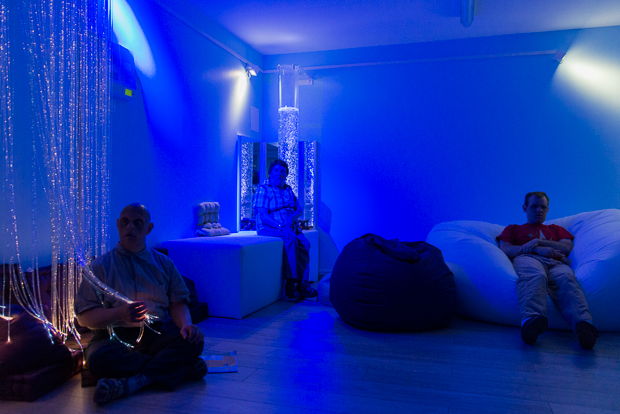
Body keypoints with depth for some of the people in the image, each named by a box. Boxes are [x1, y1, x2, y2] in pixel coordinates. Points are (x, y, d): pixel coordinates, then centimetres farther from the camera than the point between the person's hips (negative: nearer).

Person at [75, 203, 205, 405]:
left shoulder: (163, 263, 14)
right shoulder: (101, 266, 6)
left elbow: (177, 303, 10)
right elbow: (84, 317, 0)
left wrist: (186, 324, -13)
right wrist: (120, 313, -20)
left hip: (158, 333, 1)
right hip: (114, 336, -1)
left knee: (193, 342, -26)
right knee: (98, 358, -35)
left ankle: (130, 383, -30)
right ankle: (180, 365, -22)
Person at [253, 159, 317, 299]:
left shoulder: (288, 190, 19)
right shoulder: (263, 189, -1)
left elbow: (300, 210, 15)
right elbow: (263, 216, -12)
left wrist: (292, 217, -9)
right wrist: (282, 227, -24)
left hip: (290, 227, 5)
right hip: (268, 228, -5)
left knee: (305, 243, -25)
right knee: (291, 239, -34)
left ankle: (302, 284, -29)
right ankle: (291, 284, -31)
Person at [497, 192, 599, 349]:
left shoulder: (556, 229, 42)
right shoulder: (513, 229, 35)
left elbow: (568, 247, 20)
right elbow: (505, 249, 14)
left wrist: (539, 242, 5)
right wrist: (537, 249, 1)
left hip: (556, 262, 2)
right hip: (528, 259, -2)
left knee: (566, 278, -38)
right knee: (534, 275, -43)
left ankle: (583, 323, -66)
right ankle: (532, 319, -70)